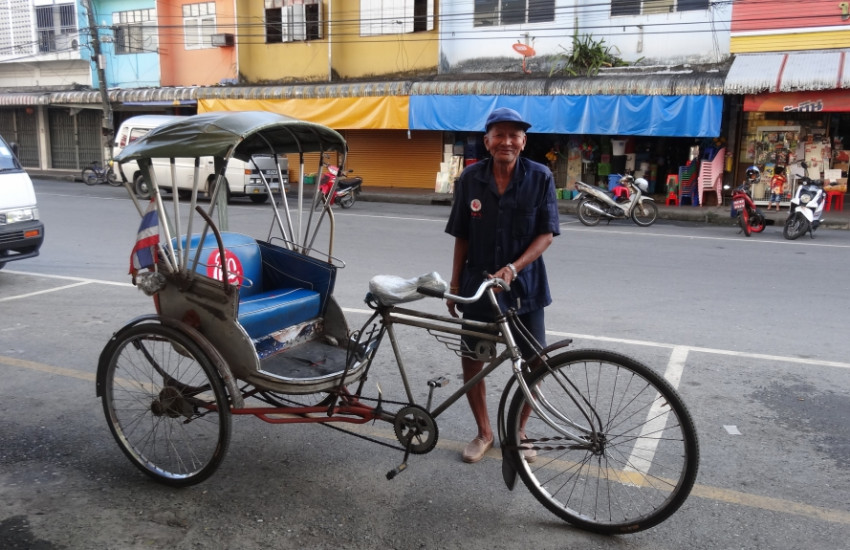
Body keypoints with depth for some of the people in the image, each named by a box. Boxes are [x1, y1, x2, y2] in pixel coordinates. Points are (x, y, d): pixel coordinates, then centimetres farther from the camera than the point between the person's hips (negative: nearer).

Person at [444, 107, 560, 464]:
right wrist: (455, 284, 4)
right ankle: (484, 433, 28)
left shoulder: (540, 177, -8)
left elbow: (546, 234, -8)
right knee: (471, 360, 7)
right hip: (479, 283, 1)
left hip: (525, 285, -1)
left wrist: (513, 268, -21)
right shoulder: (470, 179, -4)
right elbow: (462, 237, 3)